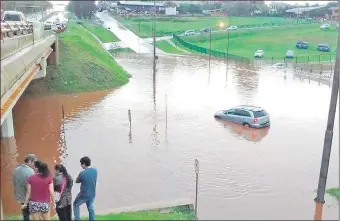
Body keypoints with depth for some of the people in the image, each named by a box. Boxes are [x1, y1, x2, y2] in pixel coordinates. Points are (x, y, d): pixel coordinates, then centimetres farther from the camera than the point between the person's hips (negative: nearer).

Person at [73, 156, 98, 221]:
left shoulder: (82, 173, -22)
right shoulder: (95, 170, -7)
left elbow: (77, 181, -6)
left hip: (84, 194, -4)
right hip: (92, 194, 5)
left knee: (75, 205, 20)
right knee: (91, 208, 21)